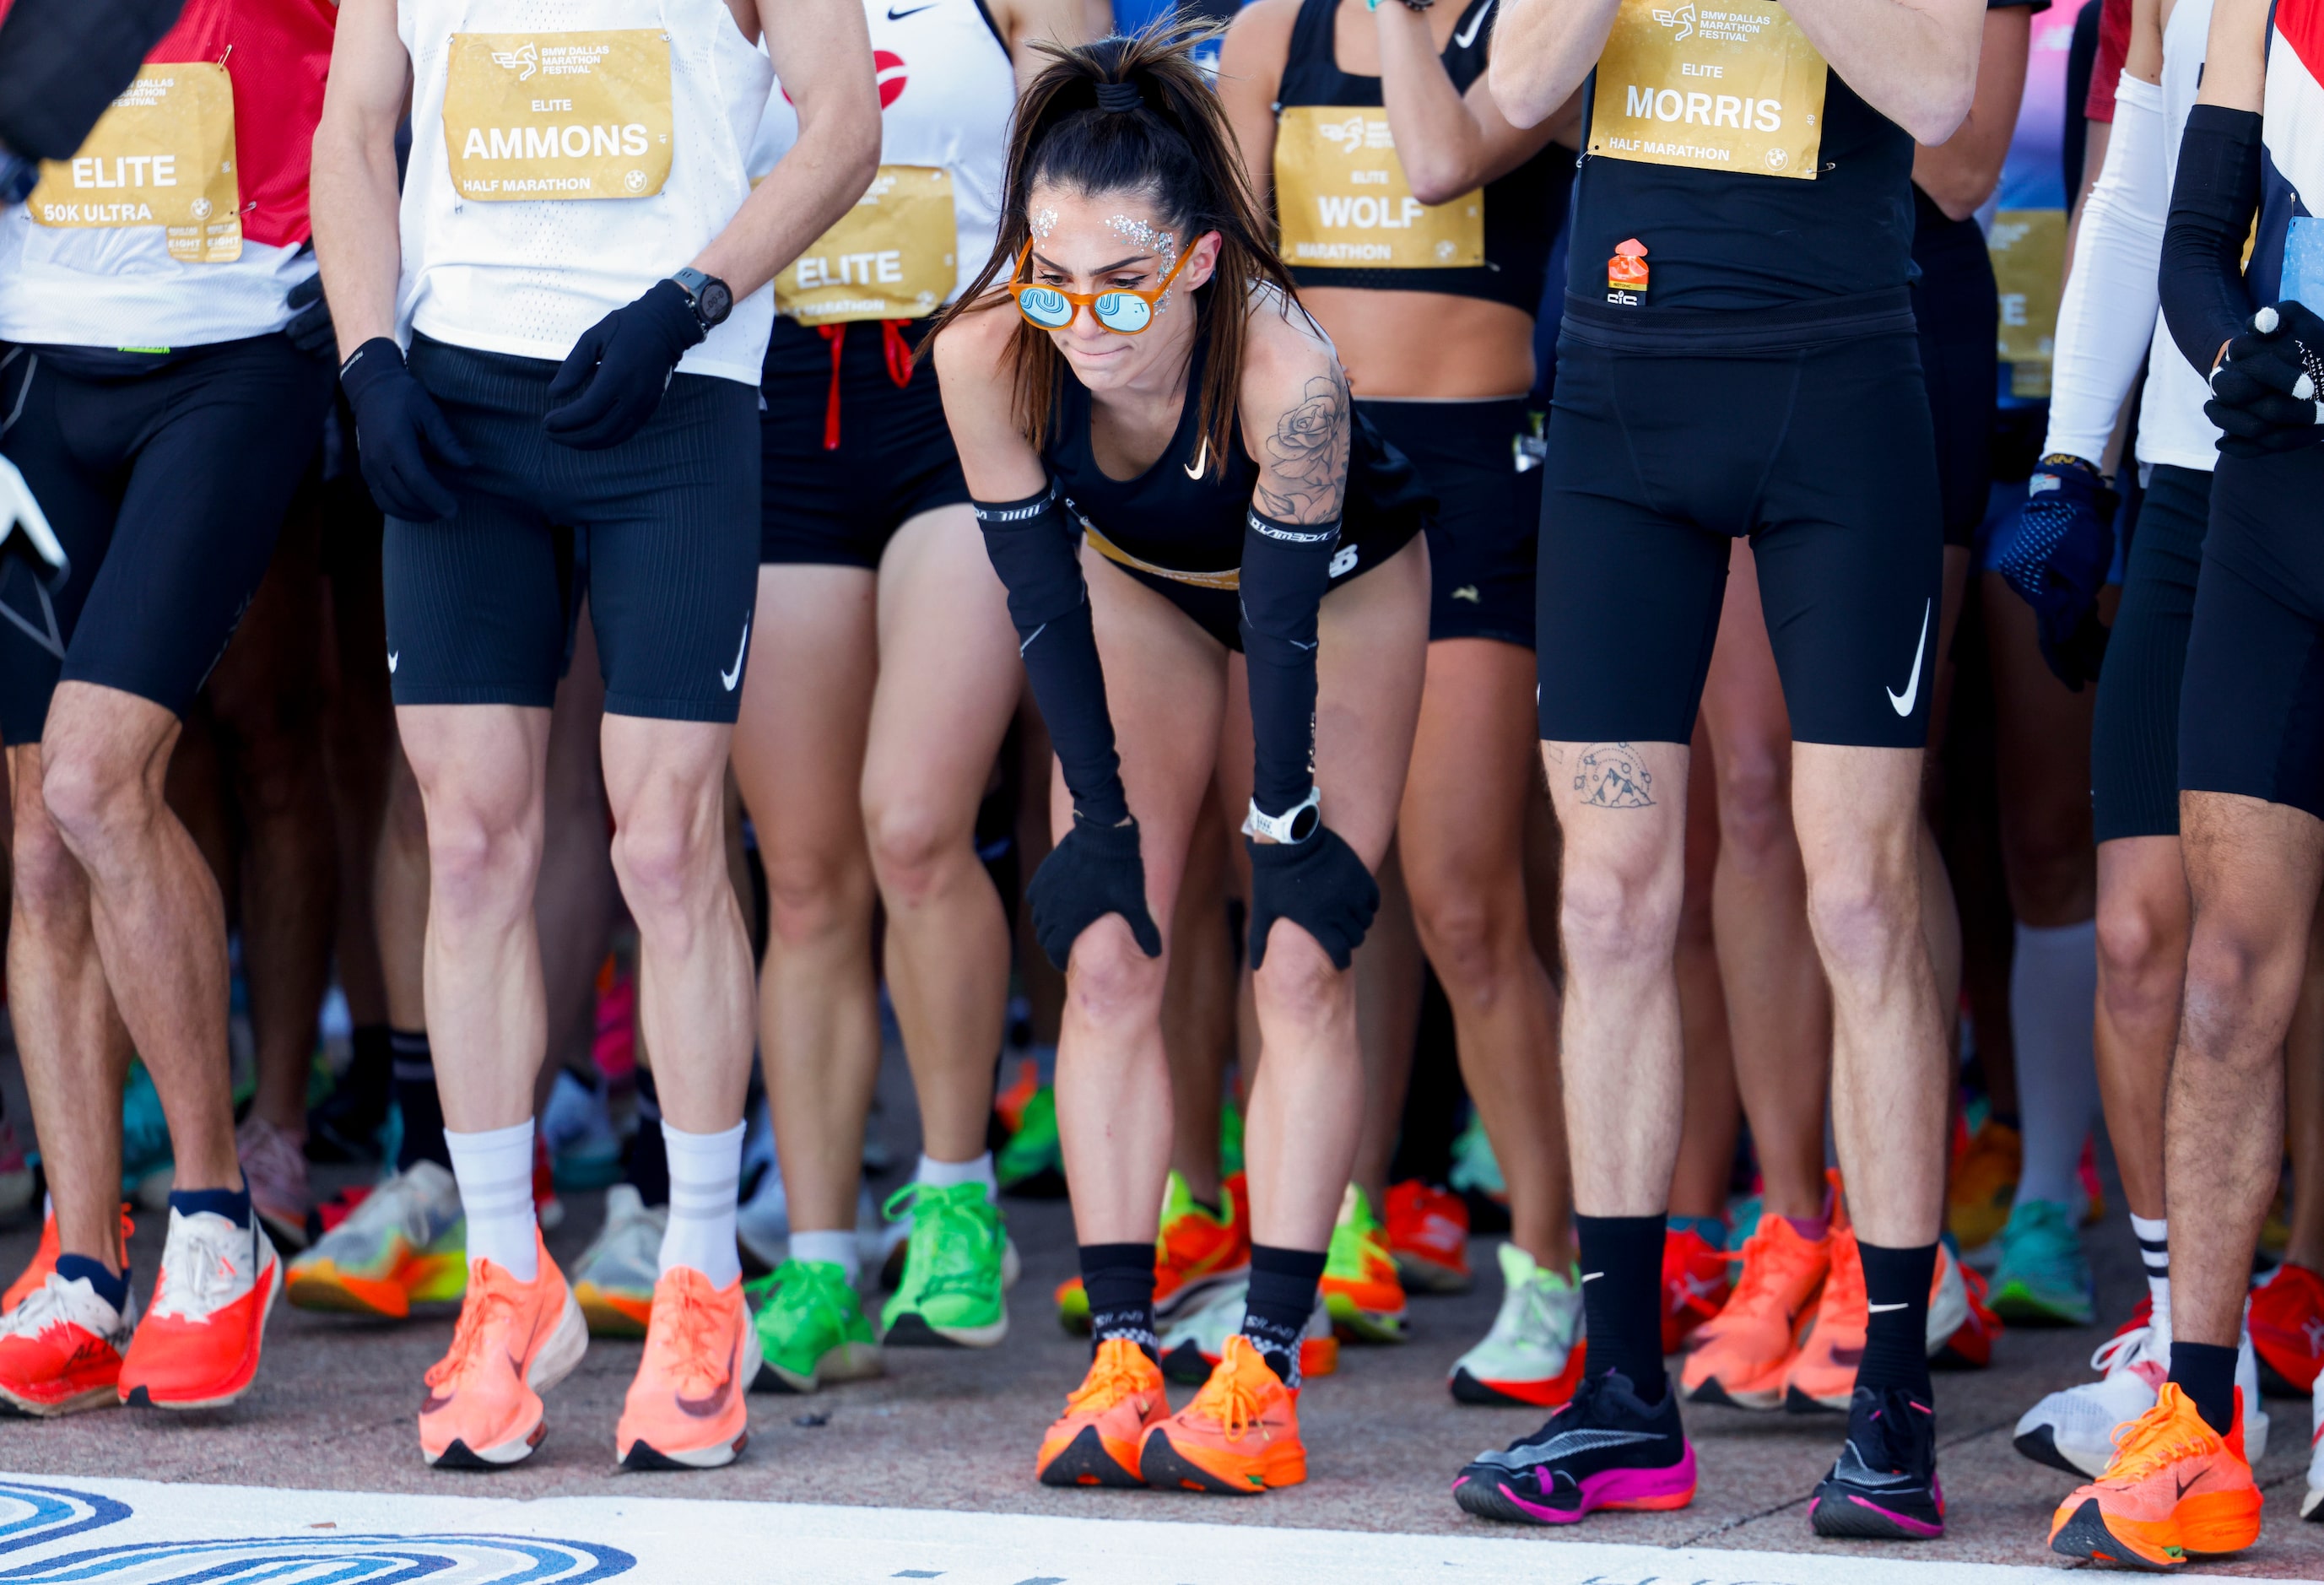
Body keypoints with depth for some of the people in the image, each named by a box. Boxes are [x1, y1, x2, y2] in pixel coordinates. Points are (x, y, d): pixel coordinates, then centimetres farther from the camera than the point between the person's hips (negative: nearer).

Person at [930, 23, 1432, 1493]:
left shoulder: (1285, 368, -42)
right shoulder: (987, 356, -33)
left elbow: (1286, 624, -30)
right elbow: (1043, 602, -21)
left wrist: (1286, 835, -21)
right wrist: (1103, 826, -16)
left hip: (1342, 578, -3)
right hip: (1142, 578, 3)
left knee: (1301, 965, -11)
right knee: (1108, 955, -6)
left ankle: (1267, 1370, -12)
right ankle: (1119, 1353, -5)